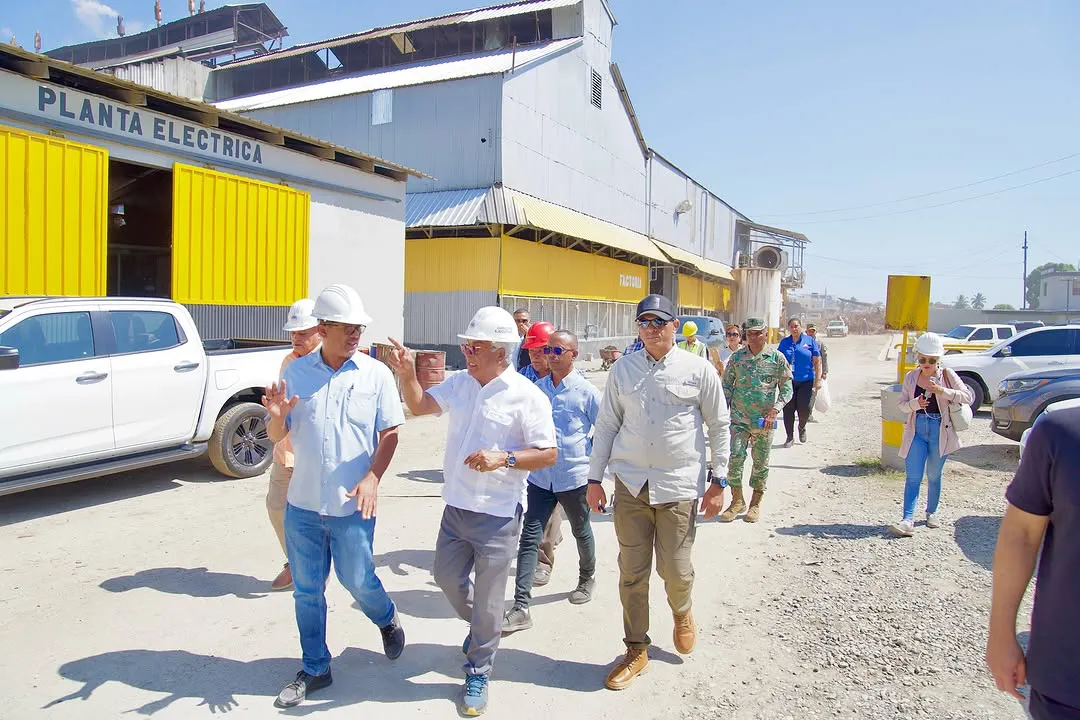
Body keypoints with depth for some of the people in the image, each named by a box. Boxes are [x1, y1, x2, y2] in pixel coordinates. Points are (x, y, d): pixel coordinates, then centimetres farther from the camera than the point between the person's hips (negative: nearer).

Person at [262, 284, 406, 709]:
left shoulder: (375, 373, -6)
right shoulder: (296, 372, 0)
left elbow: (389, 434, -3)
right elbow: (278, 437, 5)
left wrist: (372, 478, -17)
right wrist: (276, 415, -18)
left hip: (352, 507, -2)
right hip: (302, 504, 3)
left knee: (357, 580, 8)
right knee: (306, 591, 13)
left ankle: (387, 619, 42)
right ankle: (315, 670, 32)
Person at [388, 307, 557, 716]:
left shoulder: (526, 396, -15)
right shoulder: (459, 384, 3)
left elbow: (548, 454, -13)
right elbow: (419, 406, 7)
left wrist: (503, 458, -26)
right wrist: (406, 373, -10)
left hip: (497, 516, -6)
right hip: (456, 507, 6)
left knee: (487, 602, 7)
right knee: (447, 578, 21)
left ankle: (478, 673, 29)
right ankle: (482, 629, 50)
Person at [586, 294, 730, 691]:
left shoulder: (699, 370, -2)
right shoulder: (622, 370, 4)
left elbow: (719, 426, 6)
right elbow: (606, 425, 9)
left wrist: (718, 479, 3)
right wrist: (595, 478, 7)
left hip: (679, 485, -2)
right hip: (630, 483, 2)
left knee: (675, 569, 4)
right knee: (632, 570, 6)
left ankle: (682, 614, 40)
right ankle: (636, 650, 24)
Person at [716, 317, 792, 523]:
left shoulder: (777, 358, -2)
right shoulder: (737, 357, 2)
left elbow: (787, 388, 2)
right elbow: (727, 385, 9)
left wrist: (775, 409, -12)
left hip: (764, 421, 0)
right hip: (739, 418, 1)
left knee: (761, 462, 9)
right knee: (735, 457, -7)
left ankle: (756, 503, 25)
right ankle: (737, 500, 10)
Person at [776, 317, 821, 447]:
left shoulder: (810, 341, 2)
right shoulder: (784, 343, 7)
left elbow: (817, 361, 2)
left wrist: (818, 379, -5)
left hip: (806, 380, -1)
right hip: (788, 381, 1)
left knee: (804, 408, -2)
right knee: (788, 409, 0)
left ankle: (801, 428, 30)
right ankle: (790, 437, 12)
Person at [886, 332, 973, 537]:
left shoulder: (947, 375, -3)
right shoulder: (911, 377, 3)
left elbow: (968, 397, -9)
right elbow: (902, 404, 3)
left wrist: (942, 391, -22)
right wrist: (915, 403, -18)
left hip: (940, 430, -1)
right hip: (917, 429, 1)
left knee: (934, 475, 12)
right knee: (913, 476, -5)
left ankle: (932, 512, 32)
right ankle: (908, 520, -9)